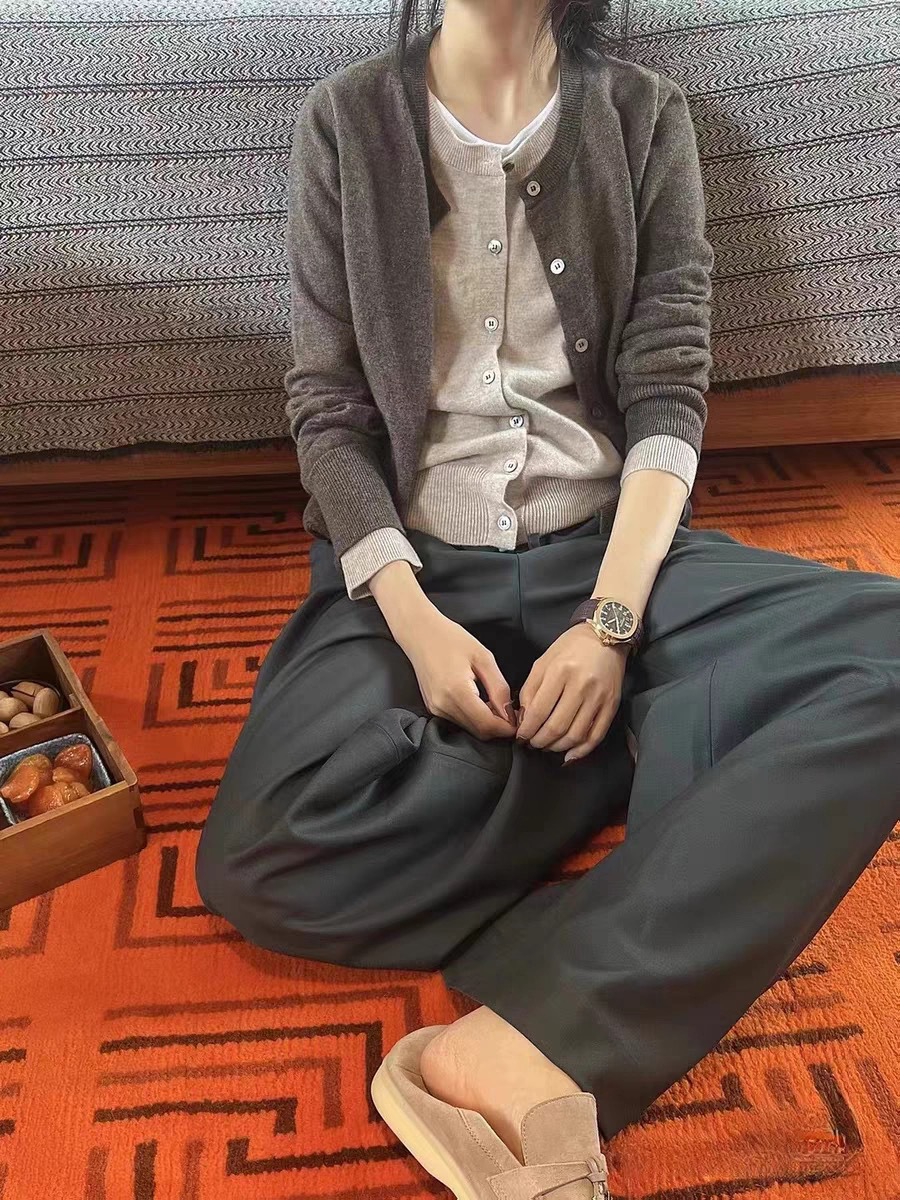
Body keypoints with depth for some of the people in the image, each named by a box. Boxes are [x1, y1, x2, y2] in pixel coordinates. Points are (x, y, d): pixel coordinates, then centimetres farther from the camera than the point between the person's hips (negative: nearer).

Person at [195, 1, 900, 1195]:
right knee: (265, 859, -30)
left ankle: (531, 1046, -29)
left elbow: (670, 393, -1)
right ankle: (651, 751, -10)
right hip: (413, 562, 0)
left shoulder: (645, 118, 8)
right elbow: (326, 406, 0)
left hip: (606, 546, 2)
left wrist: (611, 623, -17)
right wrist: (414, 619, -16)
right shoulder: (345, 122, 6)